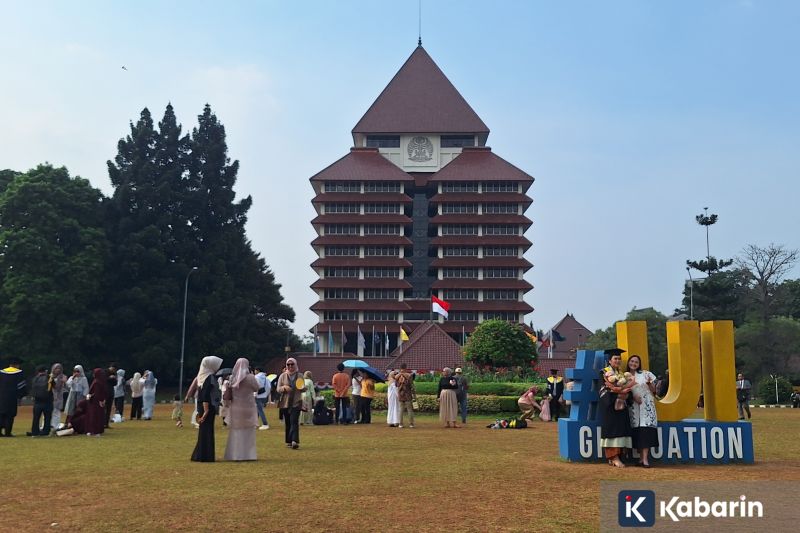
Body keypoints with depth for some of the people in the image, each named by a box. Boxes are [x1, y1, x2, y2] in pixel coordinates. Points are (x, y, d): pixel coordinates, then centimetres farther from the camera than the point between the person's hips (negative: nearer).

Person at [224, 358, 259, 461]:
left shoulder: (232, 378, -2)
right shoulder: (250, 377, -12)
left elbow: (228, 395, 1)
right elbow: (256, 388, 4)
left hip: (235, 408, 3)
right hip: (248, 408, -3)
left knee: (236, 432, 12)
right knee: (247, 432, 6)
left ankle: (234, 454, 14)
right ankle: (247, 454, 5)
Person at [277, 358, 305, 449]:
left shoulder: (300, 376, 5)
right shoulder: (282, 376, 5)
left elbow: (304, 389, 10)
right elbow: (278, 389, 2)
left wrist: (302, 388, -14)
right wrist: (284, 387, -19)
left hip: (296, 402, -2)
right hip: (285, 403, 2)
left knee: (294, 421, -14)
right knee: (287, 423, 6)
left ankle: (295, 441, -24)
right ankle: (289, 441, 17)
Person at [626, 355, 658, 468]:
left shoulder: (645, 374, 4)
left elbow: (653, 390, 4)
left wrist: (649, 383, -15)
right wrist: (633, 397, -12)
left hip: (646, 406, -2)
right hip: (633, 407, 2)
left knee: (645, 430, -12)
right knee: (637, 432, 0)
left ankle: (645, 458, -15)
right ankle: (641, 458, 6)